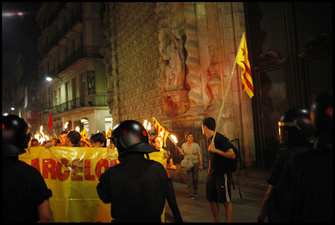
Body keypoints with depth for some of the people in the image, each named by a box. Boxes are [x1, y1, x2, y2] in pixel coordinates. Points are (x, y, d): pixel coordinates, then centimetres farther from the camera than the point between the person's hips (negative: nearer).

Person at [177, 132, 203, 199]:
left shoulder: (196, 145, -1)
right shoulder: (183, 145, 3)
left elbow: (199, 155, 0)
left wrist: (201, 164, -4)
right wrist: (180, 151, -7)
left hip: (195, 163, 0)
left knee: (195, 178, 7)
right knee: (189, 179, -3)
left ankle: (195, 191, 29)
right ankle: (191, 194, 3)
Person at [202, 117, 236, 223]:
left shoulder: (220, 138, -14)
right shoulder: (209, 139, 12)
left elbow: (232, 155, -19)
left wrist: (215, 150, -21)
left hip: (222, 174, -8)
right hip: (212, 174, 8)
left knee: (226, 201, 0)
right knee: (212, 200, 13)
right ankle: (215, 220, 27)